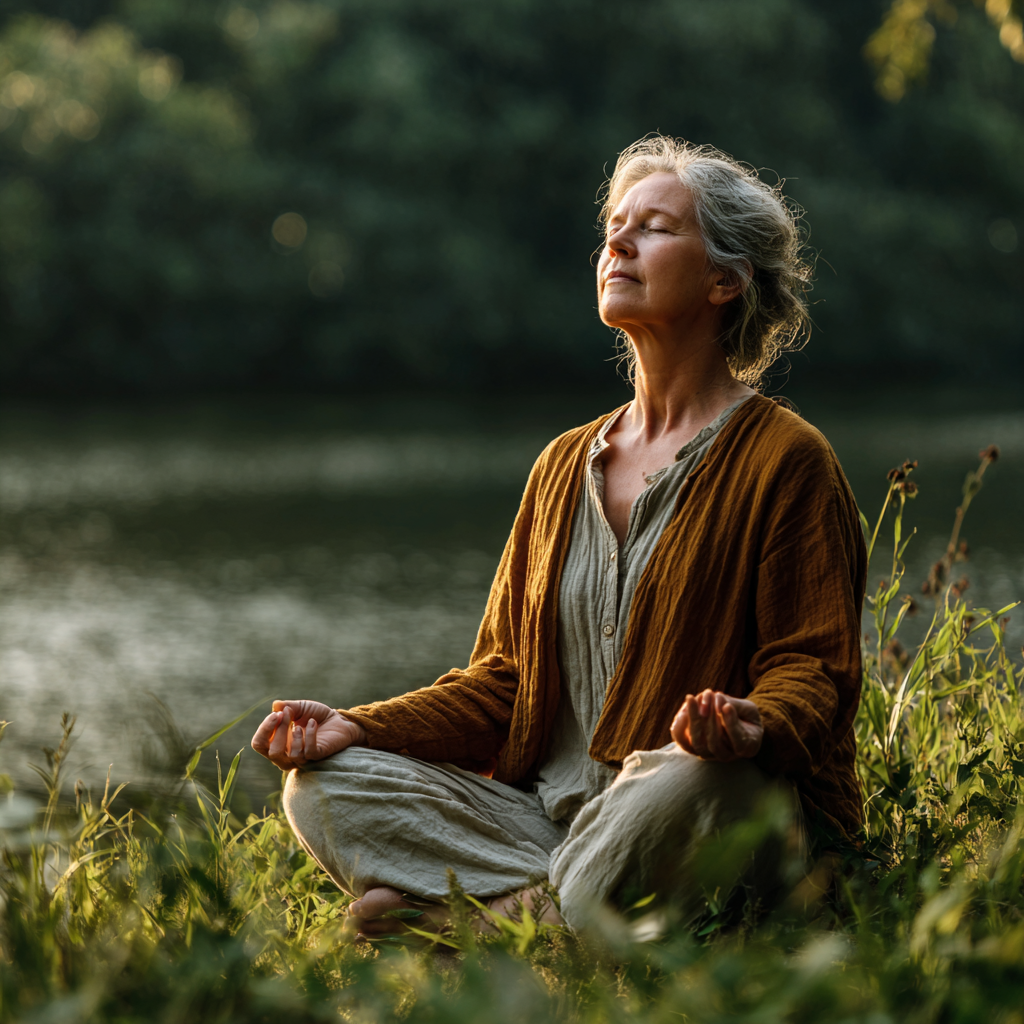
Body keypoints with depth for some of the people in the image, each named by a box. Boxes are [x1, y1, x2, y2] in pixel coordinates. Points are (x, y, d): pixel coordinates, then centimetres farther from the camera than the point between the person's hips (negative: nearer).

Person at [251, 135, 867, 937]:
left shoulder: (786, 460, 0)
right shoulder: (565, 466, 19)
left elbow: (814, 664, -5)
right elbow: (505, 677, 17)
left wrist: (756, 724, -30)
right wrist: (360, 727, 1)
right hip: (550, 812, 6)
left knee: (680, 782, -40)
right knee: (325, 786, -12)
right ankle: (563, 899, -22)